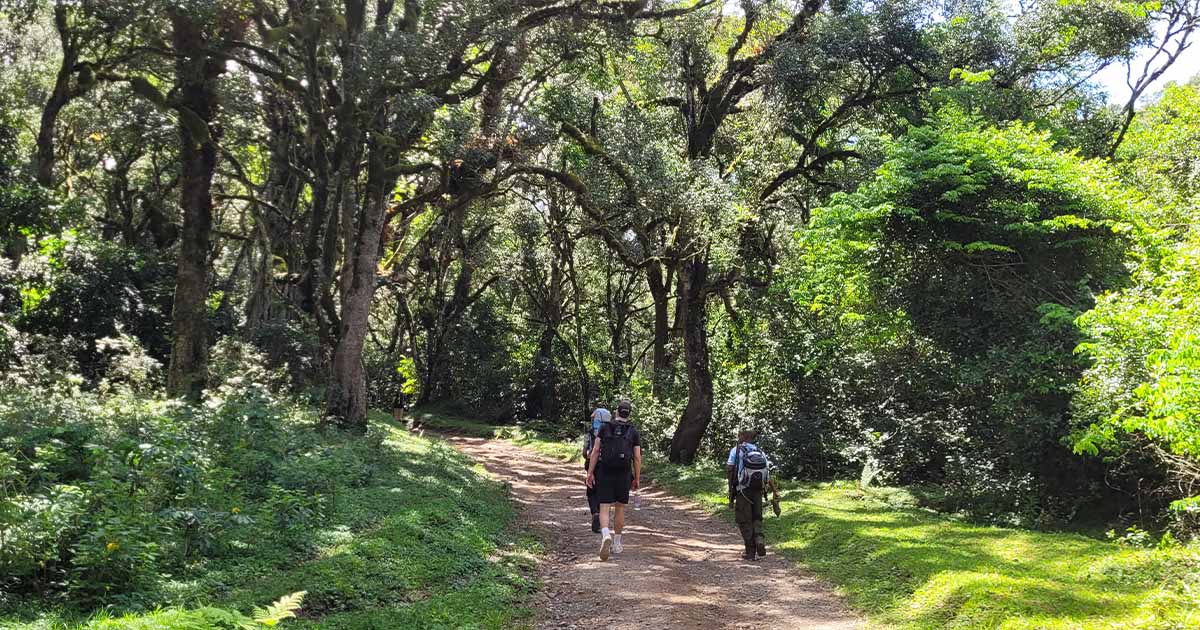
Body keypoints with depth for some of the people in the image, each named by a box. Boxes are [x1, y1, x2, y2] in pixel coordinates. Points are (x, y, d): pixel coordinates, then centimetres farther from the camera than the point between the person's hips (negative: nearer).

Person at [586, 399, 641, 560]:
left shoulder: (604, 428, 3)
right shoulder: (634, 432, 3)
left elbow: (595, 451, -3)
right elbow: (637, 458, 0)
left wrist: (590, 473, -2)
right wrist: (637, 479, 9)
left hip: (604, 473, -1)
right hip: (623, 474, 1)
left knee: (604, 509, -1)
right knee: (619, 508, 15)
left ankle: (606, 536, -28)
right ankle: (616, 543, 22)